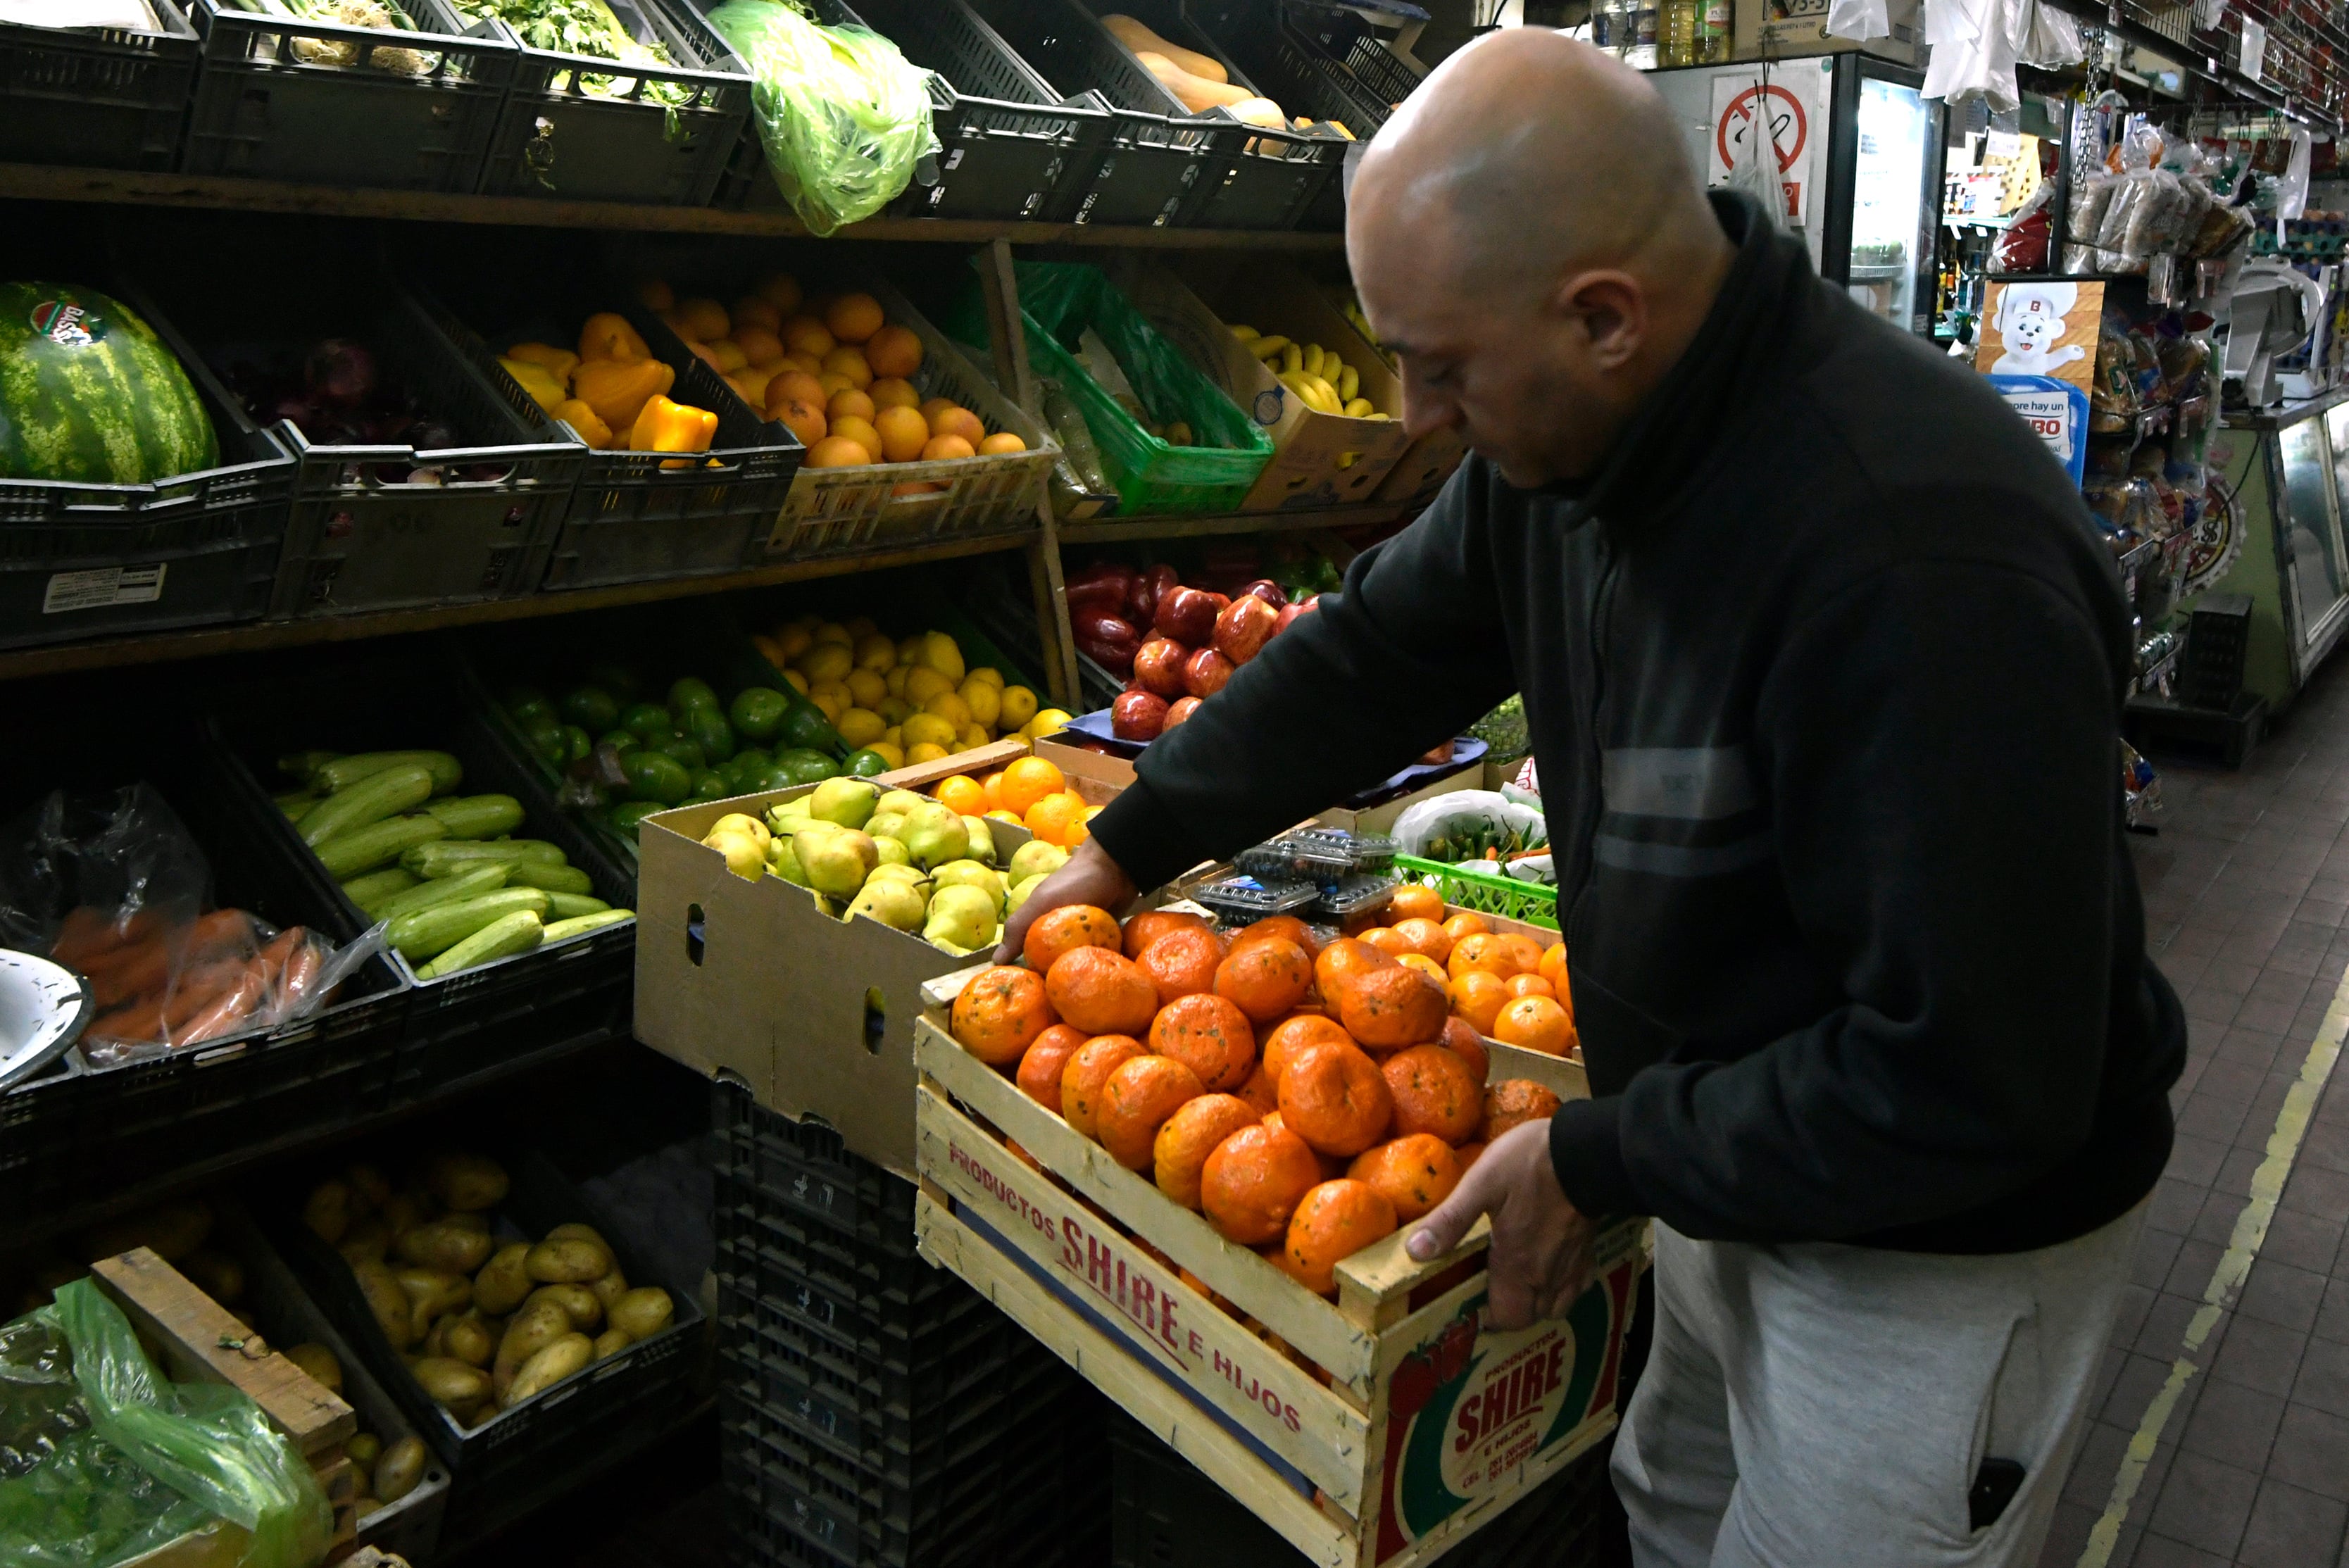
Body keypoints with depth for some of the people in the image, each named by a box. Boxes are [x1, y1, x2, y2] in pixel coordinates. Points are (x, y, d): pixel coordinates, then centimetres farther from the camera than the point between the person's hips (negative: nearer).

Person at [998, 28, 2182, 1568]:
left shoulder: (1921, 559, -36)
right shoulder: (1568, 436, -9)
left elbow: (1965, 1081, -31)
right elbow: (1378, 650, 6)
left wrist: (1599, 1162, -22)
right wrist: (1131, 845, 9)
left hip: (1944, 1241, -7)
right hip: (1730, 1157, 8)